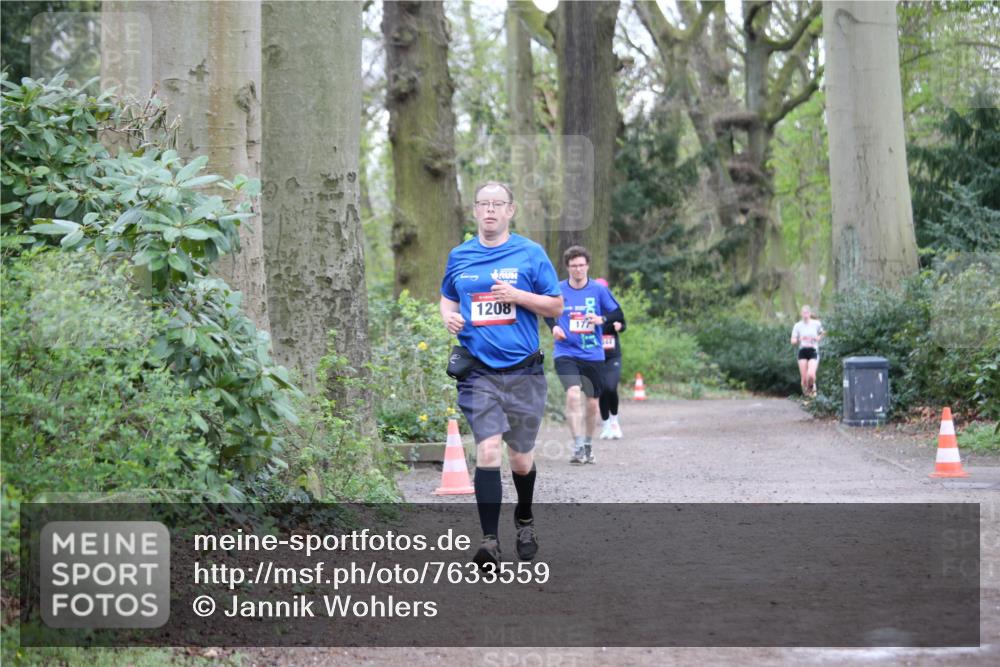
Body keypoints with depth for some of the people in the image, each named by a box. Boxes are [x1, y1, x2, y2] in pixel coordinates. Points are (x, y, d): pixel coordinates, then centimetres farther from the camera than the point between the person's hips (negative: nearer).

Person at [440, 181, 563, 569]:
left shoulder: (530, 254, 1)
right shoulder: (459, 257, 8)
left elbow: (556, 306, 3)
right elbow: (447, 298, 24)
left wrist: (518, 296, -13)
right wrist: (448, 316, 1)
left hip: (523, 371, 0)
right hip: (479, 371, 1)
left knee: (521, 458, 10)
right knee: (487, 451, -15)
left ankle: (524, 519, 39)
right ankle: (490, 541, -16)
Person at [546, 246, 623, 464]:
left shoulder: (599, 290, 1)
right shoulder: (558, 290, 0)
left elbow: (618, 314, 7)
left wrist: (602, 319, -13)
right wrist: (554, 327, -5)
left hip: (593, 355, 2)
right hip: (566, 353, -2)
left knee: (592, 403, 9)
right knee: (573, 394, -23)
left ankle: (589, 445, 31)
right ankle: (578, 446, -19)